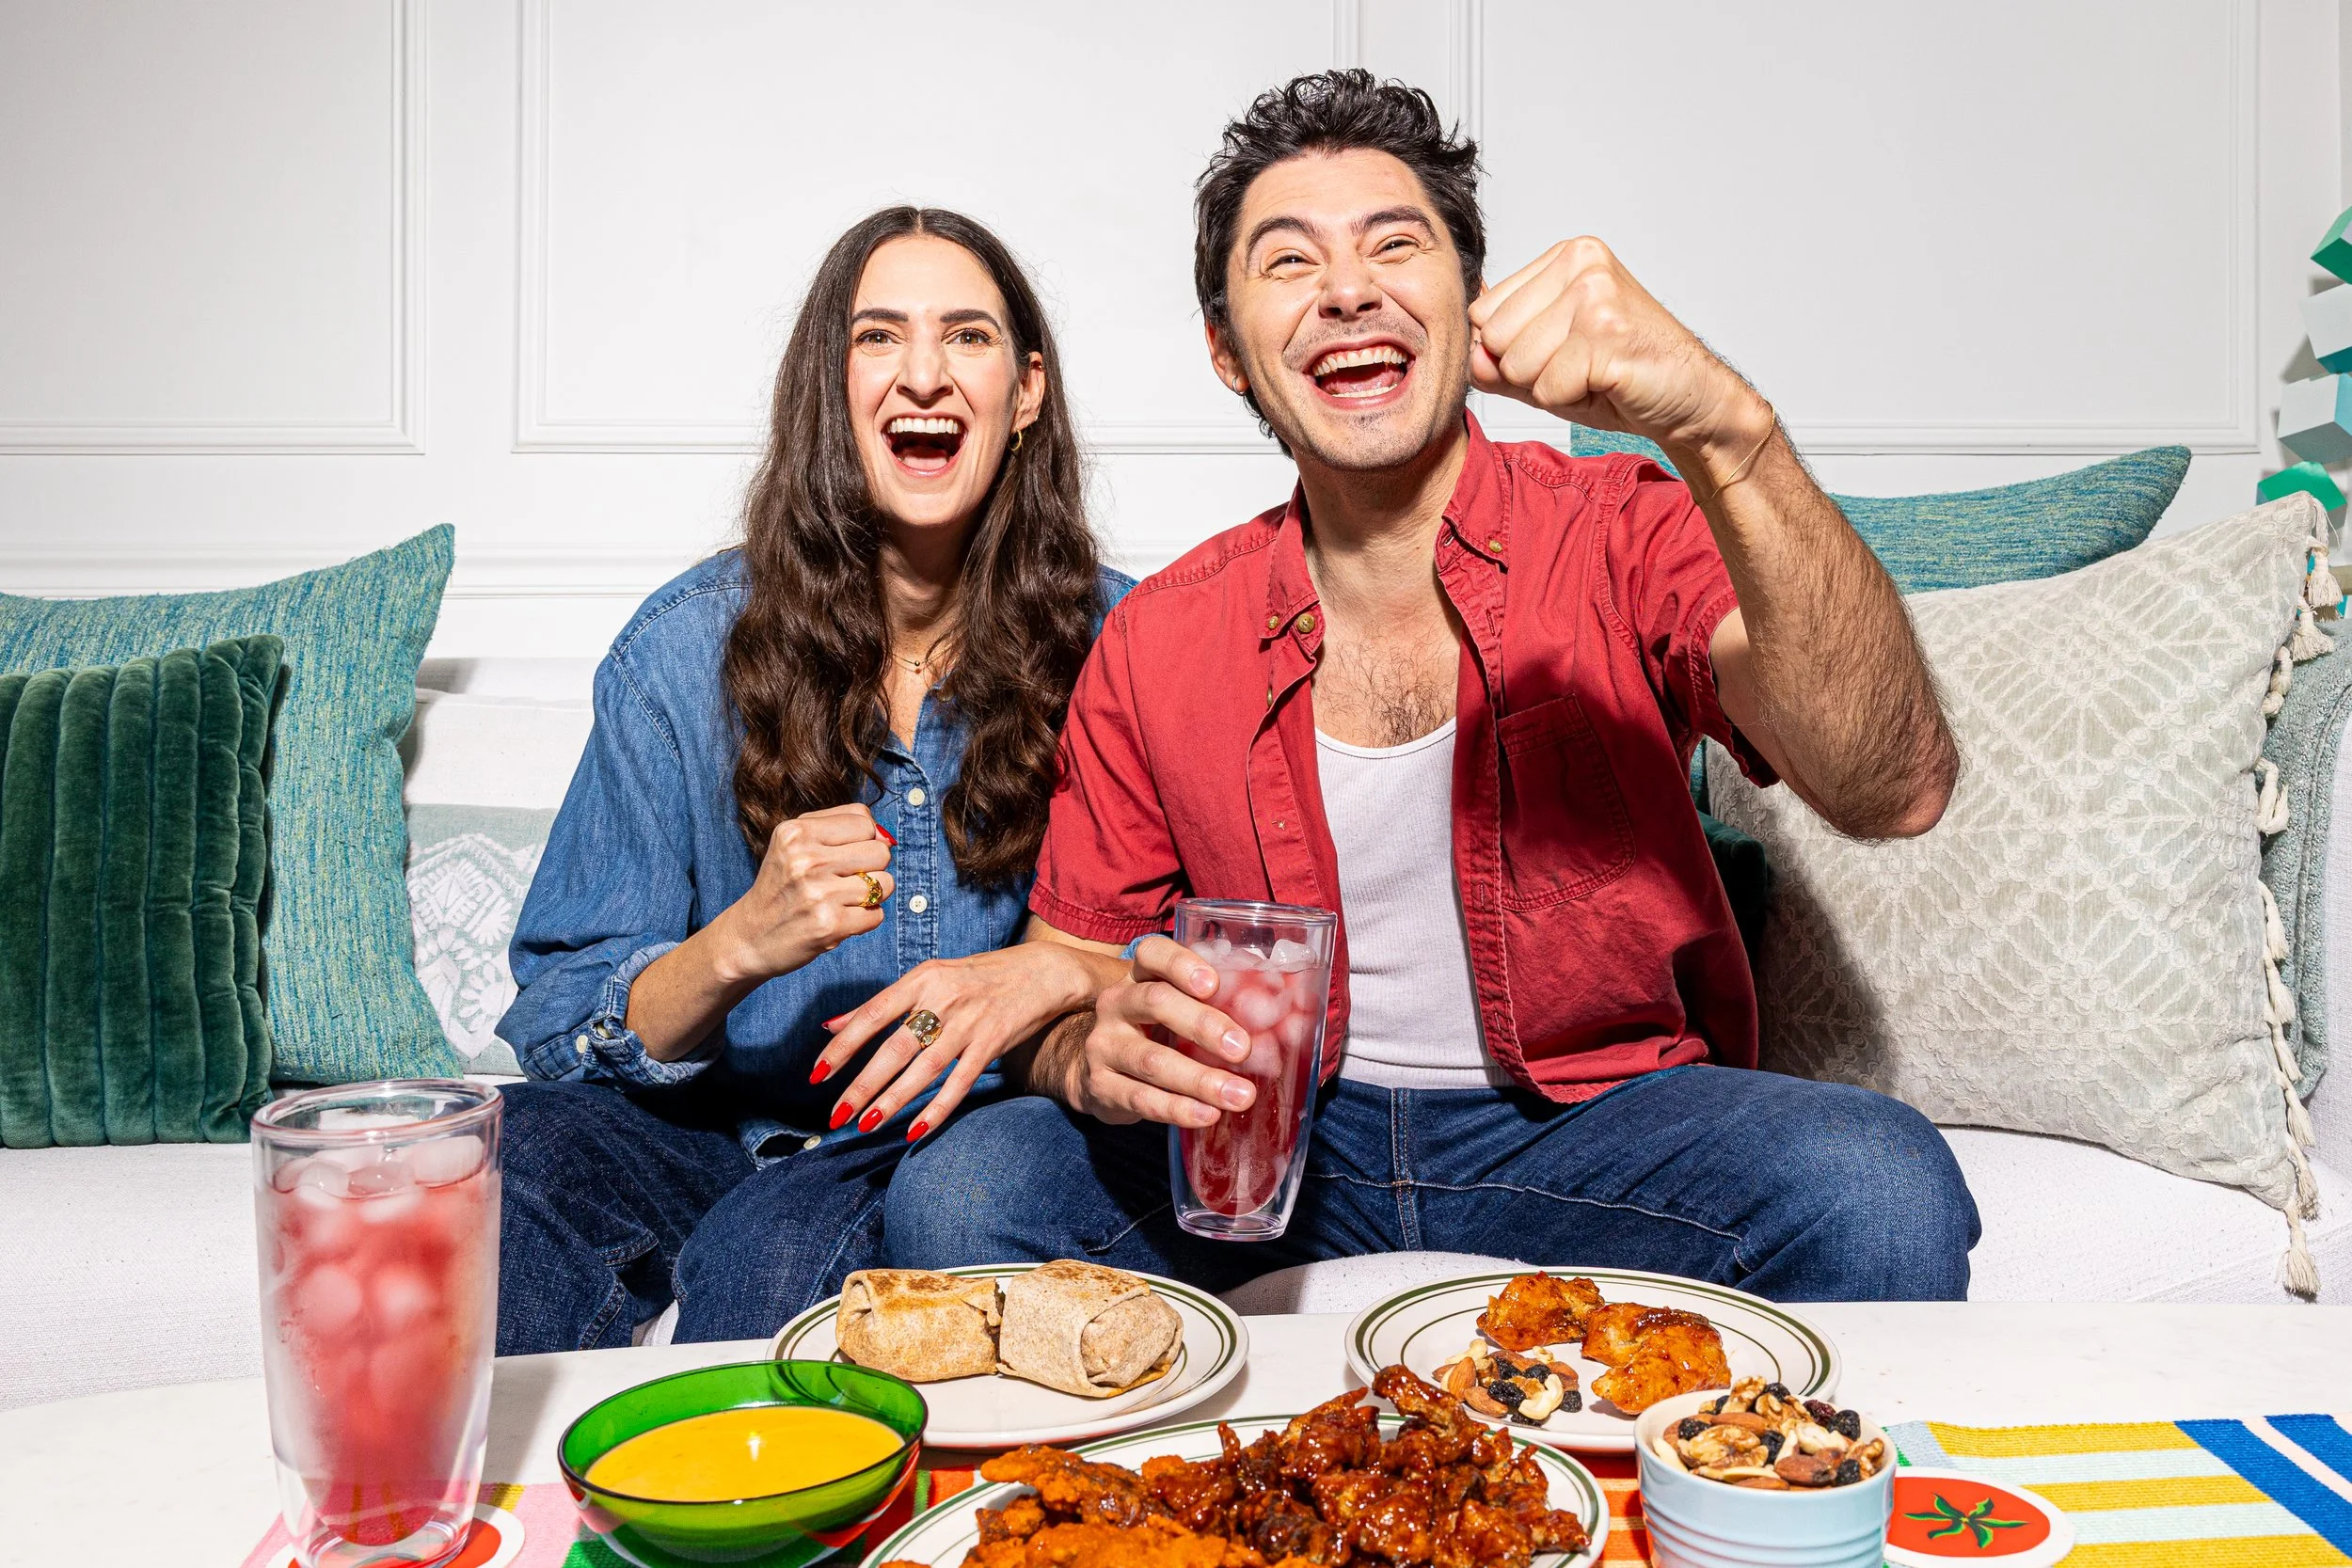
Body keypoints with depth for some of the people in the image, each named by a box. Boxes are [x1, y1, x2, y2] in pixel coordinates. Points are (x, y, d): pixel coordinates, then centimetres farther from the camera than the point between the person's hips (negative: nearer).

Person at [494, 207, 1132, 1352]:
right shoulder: (684, 650, -2)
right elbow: (562, 1027, -2)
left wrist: (1062, 974, -24)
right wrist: (741, 943, -23)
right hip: (731, 1122, 2)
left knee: (771, 1249, -33)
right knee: (501, 1159, -29)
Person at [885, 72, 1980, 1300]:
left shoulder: (1623, 535, -8)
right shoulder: (1154, 644, -2)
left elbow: (1893, 792, -25)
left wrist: (1719, 428, -39)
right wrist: (1096, 1055, -22)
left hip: (1595, 1122, -1)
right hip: (1278, 1140, 2)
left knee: (1887, 1190, -30)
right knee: (955, 1195, -23)